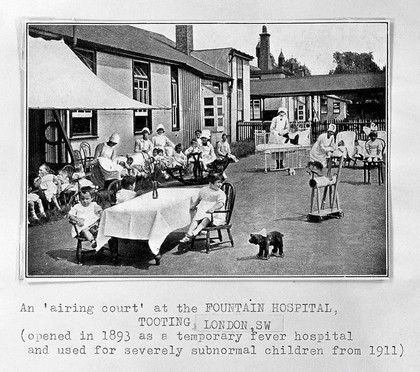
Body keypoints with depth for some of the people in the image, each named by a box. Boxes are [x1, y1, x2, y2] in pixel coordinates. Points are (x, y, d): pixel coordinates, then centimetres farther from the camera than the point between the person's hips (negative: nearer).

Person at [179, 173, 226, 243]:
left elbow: (221, 203, -20)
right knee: (195, 218, -22)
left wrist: (213, 208, -37)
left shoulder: (221, 194, -2)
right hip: (203, 210, 5)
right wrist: (194, 205, 17)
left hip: (215, 214, -5)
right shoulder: (204, 190, 14)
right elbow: (199, 199, 32)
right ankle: (188, 234, -37)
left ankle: (195, 233, -53)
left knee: (206, 219, -34)